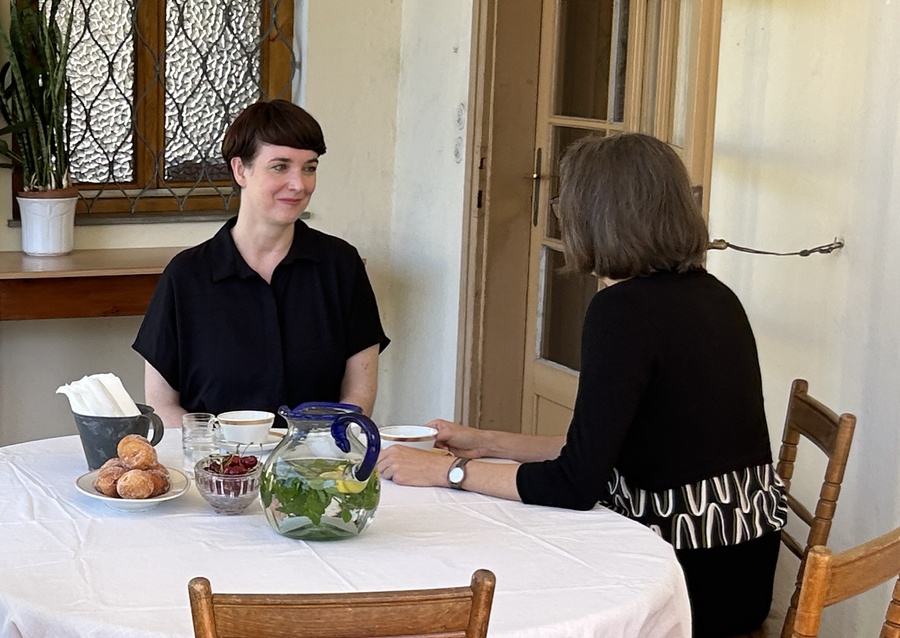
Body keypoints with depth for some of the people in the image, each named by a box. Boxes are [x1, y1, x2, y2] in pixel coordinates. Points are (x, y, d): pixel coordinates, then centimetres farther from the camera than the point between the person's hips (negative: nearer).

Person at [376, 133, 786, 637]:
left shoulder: (624, 308, -19)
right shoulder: (709, 294, 8)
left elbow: (575, 485, -20)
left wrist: (447, 471, -9)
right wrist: (487, 444, 18)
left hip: (696, 579, -8)